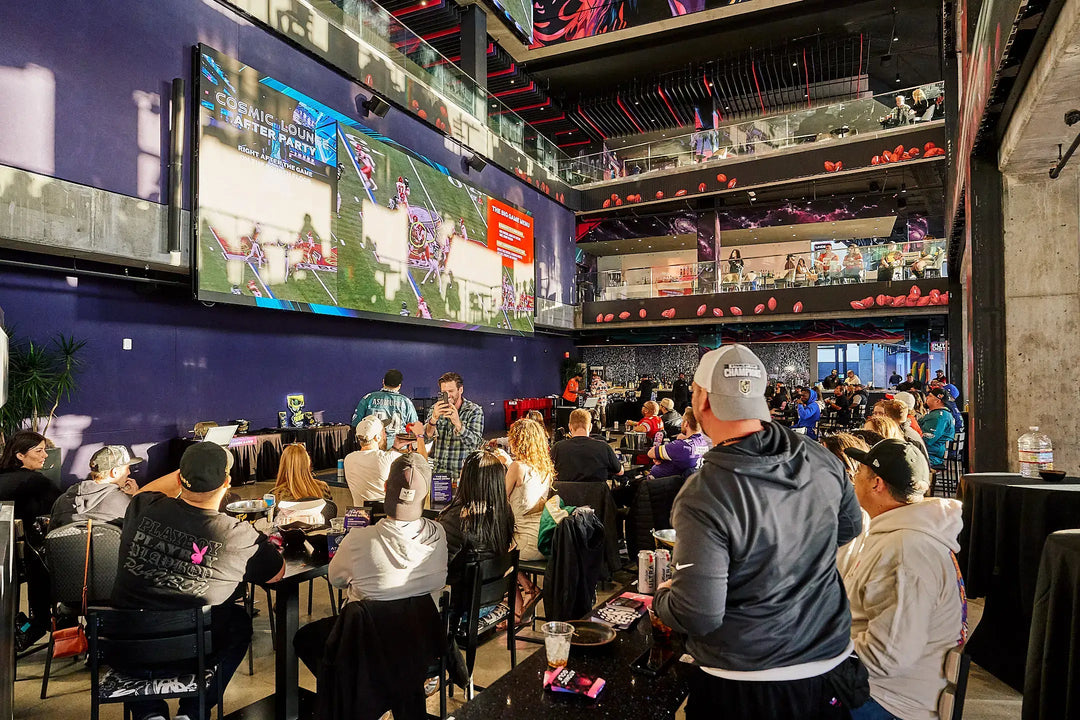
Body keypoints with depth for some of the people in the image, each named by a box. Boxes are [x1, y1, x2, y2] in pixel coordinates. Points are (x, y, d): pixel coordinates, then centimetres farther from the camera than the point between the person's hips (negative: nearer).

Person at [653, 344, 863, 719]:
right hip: (828, 661, 5)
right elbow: (849, 527, 8)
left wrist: (662, 597, -5)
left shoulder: (703, 496, -30)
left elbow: (698, 615, -26)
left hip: (744, 682, -5)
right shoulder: (822, 460, -11)